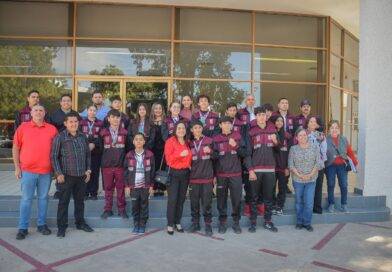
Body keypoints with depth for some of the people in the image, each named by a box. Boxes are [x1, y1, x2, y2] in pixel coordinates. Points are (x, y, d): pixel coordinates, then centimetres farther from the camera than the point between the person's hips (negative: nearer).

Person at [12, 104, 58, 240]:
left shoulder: (52, 129, 4)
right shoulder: (22, 128, 1)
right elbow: (15, 148, 3)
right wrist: (17, 167, -1)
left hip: (46, 171, 1)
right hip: (27, 170, -1)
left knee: (43, 198, 10)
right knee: (26, 199, 5)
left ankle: (42, 224, 22)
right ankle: (23, 228, 13)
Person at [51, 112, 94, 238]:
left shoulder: (83, 137, 8)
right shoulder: (60, 137, -5)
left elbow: (88, 154, 15)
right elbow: (54, 156, -7)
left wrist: (88, 170, 9)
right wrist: (59, 173, -12)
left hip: (81, 175, 4)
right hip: (66, 175, -4)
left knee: (80, 200, 15)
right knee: (64, 202, 4)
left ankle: (80, 222, 28)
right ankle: (61, 226, 16)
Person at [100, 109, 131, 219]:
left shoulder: (125, 133, 1)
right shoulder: (103, 133, 1)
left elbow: (129, 149, 5)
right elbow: (99, 148, 6)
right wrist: (103, 160, 5)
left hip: (121, 165, 0)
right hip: (107, 165, 0)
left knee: (121, 188, 6)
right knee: (108, 188, 8)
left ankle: (121, 209, 16)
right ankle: (108, 209, 18)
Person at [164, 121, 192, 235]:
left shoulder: (187, 142, 10)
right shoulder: (170, 141, -6)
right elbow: (168, 158, -14)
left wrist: (190, 165, 4)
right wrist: (180, 154, -25)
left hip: (185, 173, 5)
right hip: (174, 173, -5)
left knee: (181, 199, 9)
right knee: (172, 199, -6)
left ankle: (178, 222, 21)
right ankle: (170, 224, 6)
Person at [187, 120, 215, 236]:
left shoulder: (209, 141, 3)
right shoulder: (189, 143, 8)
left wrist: (210, 151, -13)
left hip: (207, 176, -2)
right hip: (193, 177, 2)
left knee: (207, 201, 1)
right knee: (194, 201, 7)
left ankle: (208, 224, 12)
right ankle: (195, 223, 19)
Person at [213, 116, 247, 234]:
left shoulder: (238, 137, 6)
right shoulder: (216, 139, 4)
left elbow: (244, 153, 4)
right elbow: (213, 156, 4)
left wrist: (236, 145, -15)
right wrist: (213, 175, 2)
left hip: (236, 173, 0)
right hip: (221, 174, 0)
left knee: (237, 199, 2)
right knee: (221, 199, 5)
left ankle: (236, 222, 15)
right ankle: (222, 222, 16)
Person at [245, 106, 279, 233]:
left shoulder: (273, 130, 10)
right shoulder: (251, 133, 0)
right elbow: (248, 153, -3)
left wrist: (276, 141, -6)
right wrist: (250, 170, -11)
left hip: (270, 169, 3)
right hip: (255, 169, -2)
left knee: (269, 197, 8)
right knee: (254, 197, 4)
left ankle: (268, 222, 19)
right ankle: (253, 222, 13)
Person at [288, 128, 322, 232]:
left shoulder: (314, 148, 3)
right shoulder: (293, 149, 1)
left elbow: (318, 163, -2)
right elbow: (291, 165, -2)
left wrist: (310, 174, -13)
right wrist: (299, 175, -13)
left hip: (311, 179, 0)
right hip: (297, 179, 0)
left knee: (309, 202, -3)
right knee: (299, 202, 9)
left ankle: (307, 223, 12)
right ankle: (299, 222, 22)